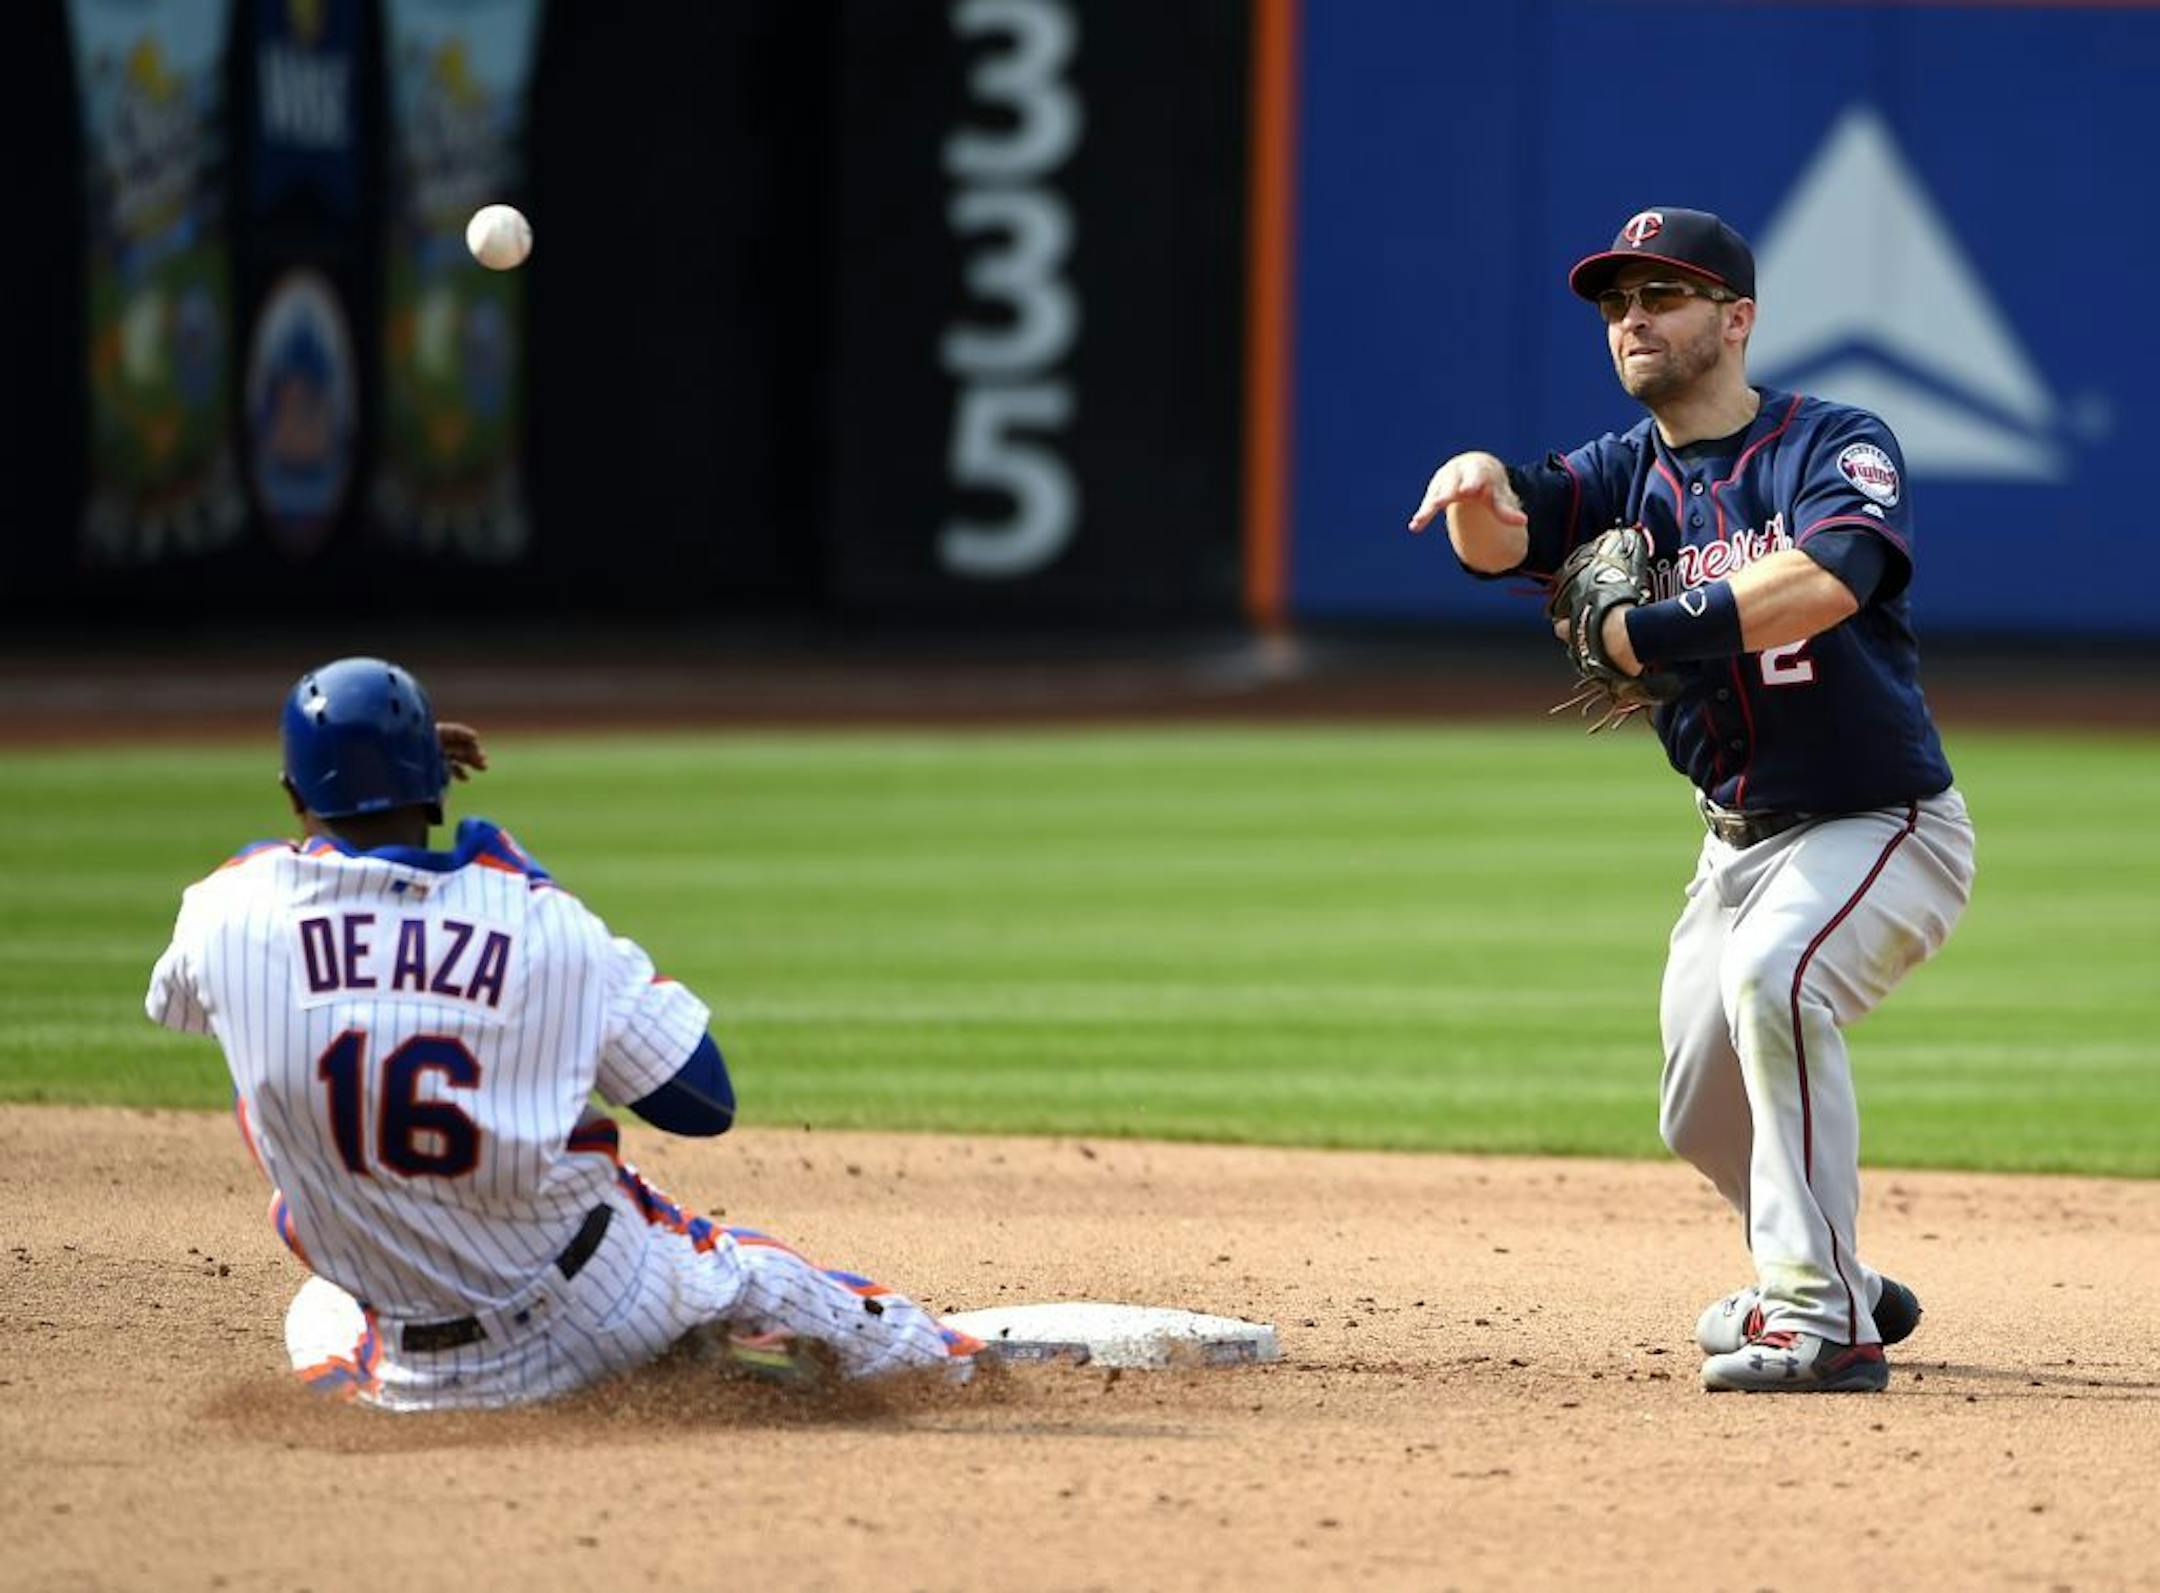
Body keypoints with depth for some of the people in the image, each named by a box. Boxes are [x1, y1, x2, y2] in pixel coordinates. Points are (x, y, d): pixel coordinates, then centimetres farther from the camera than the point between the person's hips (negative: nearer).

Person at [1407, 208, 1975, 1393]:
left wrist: (1641, 632, -30)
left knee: (1772, 978, -33)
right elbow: (1502, 541, -15)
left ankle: (1823, 1321, -32)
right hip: (1740, 843, 8)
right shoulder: (1628, 474, 3)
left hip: (1884, 830, -8)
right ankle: (1832, 1284, 43)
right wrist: (1480, 487, -39)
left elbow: (1824, 580, -34)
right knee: (1701, 1116, 15)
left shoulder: (1836, 447, -13)